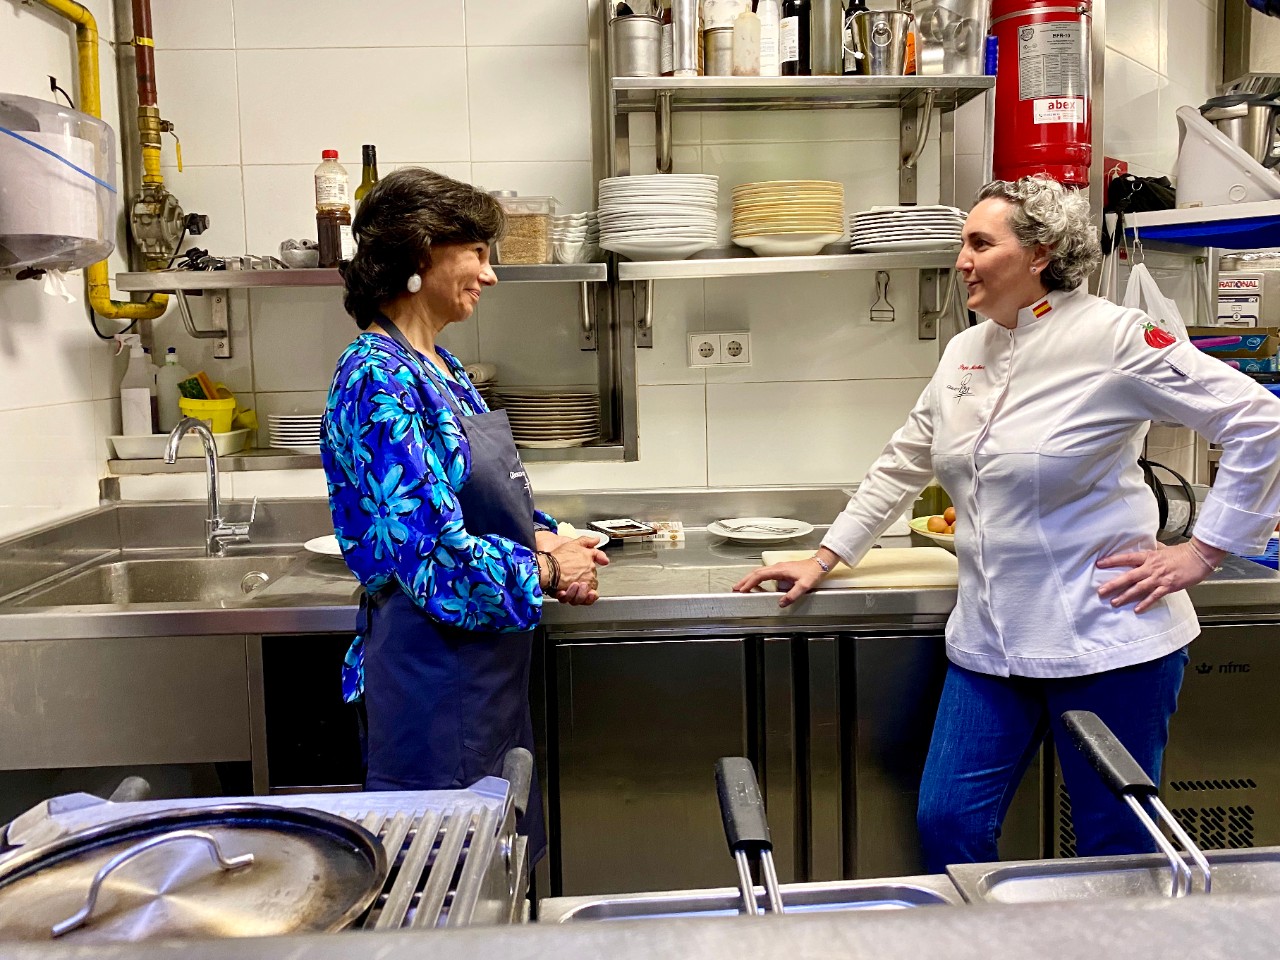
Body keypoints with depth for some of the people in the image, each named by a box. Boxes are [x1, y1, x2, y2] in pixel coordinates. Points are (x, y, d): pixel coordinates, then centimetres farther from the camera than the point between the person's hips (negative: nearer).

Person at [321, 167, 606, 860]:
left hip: (486, 660, 9)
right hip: (433, 664, -9)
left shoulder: (439, 367, 10)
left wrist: (546, 540, 0)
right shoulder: (378, 379, -19)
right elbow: (434, 559, -26)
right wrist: (545, 572, -12)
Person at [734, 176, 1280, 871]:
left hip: (1104, 638, -6)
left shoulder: (1114, 338, -12)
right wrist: (822, 561, 15)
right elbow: (902, 465, 17)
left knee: (1115, 850, 9)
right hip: (989, 640, 6)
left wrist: (1201, 552, -10)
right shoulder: (964, 352, 9)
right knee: (946, 824, 7)